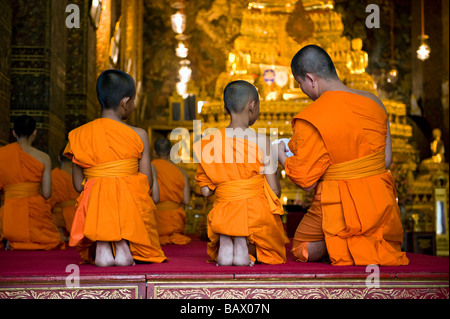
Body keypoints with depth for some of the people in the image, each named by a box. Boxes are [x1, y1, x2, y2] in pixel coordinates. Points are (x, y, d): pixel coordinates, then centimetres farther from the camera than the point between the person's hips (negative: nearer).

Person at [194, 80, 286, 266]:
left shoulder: (210, 142, 0)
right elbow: (274, 190, -6)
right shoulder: (261, 141, -9)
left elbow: (206, 191, 2)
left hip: (224, 215, 2)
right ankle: (246, 244, -9)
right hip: (257, 213, -2)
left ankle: (225, 243, -4)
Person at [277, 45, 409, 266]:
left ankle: (346, 246, -7)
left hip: (339, 207, -6)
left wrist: (283, 157, 7)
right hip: (380, 202, 6)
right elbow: (386, 161, 6)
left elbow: (307, 182, -11)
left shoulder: (309, 121, -18)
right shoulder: (373, 102, 0)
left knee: (302, 249, 23)